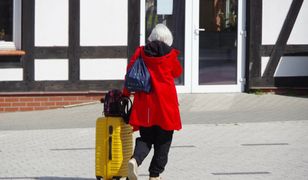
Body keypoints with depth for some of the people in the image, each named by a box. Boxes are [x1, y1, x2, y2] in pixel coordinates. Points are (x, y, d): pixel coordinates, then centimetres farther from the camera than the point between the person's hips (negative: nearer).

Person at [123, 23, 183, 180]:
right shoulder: (170, 55, -5)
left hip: (144, 102, 3)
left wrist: (126, 92, 16)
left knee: (146, 138, 10)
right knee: (163, 141, 9)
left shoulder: (141, 52, 1)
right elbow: (177, 72, 13)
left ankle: (135, 159, -19)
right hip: (165, 103, -3)